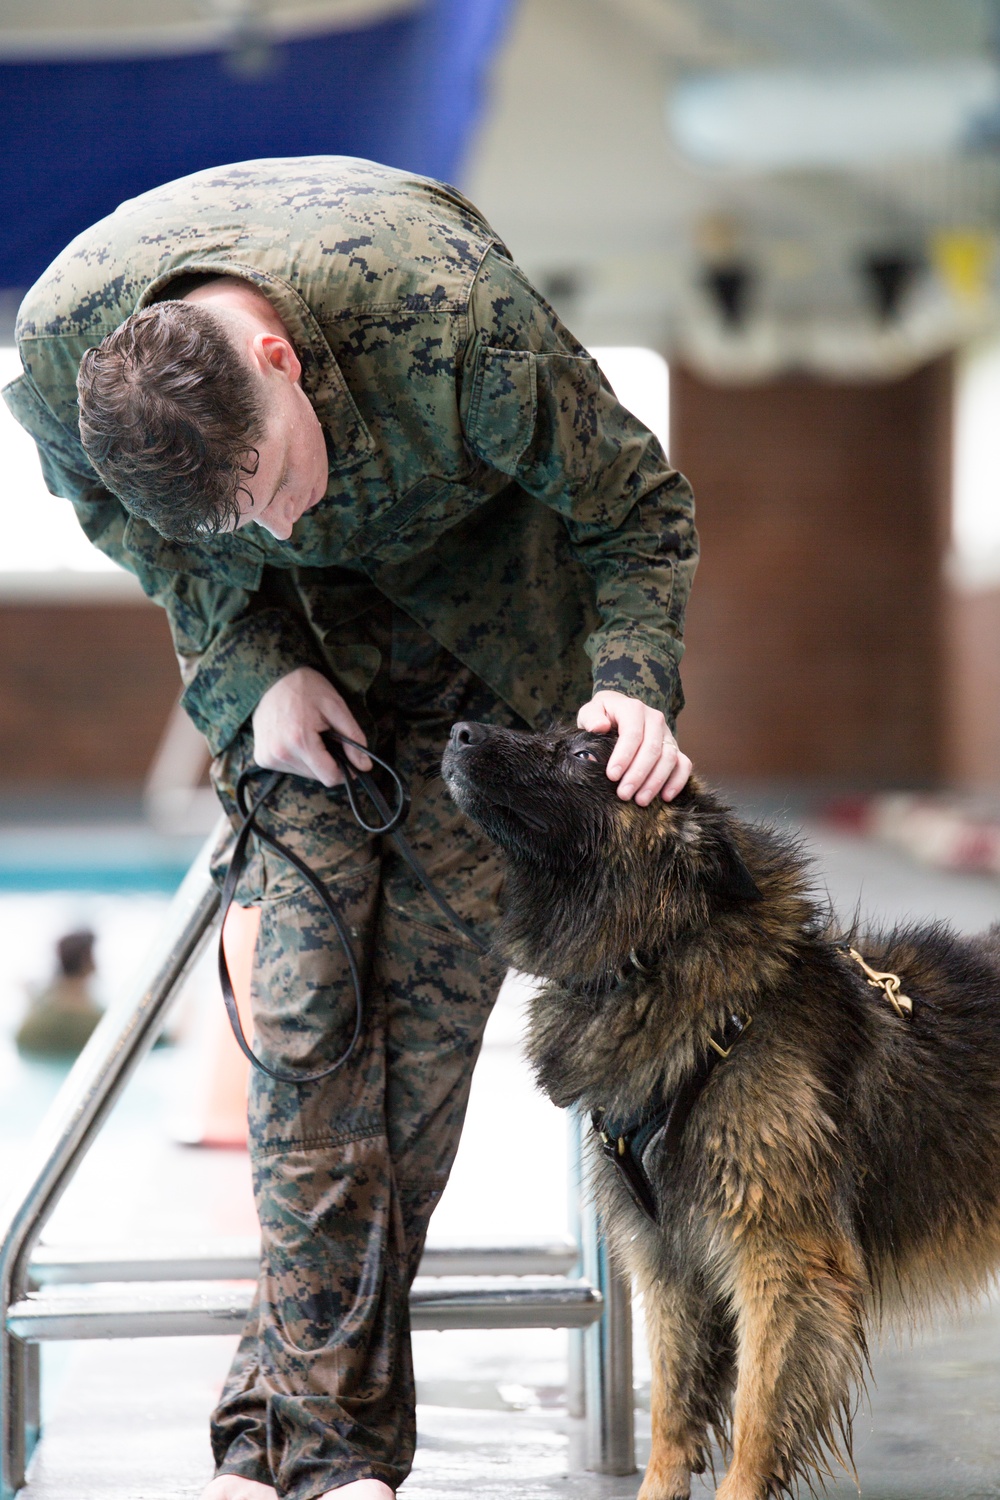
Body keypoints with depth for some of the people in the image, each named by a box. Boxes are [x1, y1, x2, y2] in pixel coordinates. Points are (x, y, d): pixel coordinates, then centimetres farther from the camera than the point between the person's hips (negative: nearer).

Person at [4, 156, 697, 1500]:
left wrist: (634, 685, -34)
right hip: (280, 632, 2)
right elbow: (132, 531, -5)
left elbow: (636, 504, -20)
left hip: (480, 581, -1)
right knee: (306, 991, -11)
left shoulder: (463, 322, -39)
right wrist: (254, 671, -17)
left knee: (434, 981, -7)